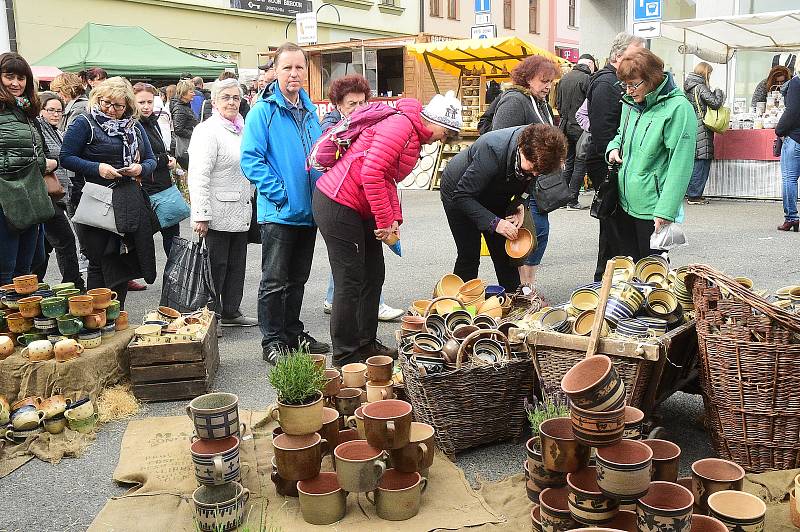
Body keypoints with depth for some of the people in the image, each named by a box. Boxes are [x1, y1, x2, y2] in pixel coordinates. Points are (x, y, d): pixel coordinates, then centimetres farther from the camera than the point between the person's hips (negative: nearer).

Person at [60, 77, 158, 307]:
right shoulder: (85, 123, -2)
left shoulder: (135, 127, 14)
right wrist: (97, 168, -17)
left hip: (129, 204, 5)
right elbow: (66, 157, -5)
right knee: (100, 262, -3)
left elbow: (151, 160, 18)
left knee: (124, 260, 9)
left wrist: (141, 169, -5)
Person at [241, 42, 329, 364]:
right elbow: (250, 158, -15)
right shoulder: (263, 111, -9)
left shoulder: (311, 111, 12)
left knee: (297, 279, 17)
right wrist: (280, 192, -19)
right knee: (274, 281, 2)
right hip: (279, 212, -6)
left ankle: (293, 332, 29)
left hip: (308, 210, 7)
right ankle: (273, 341, 12)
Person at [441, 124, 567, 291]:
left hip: (495, 194, 5)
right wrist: (495, 222, -37)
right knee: (470, 254, -9)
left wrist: (517, 204, -17)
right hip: (459, 190, -5)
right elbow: (462, 196, -33)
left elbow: (526, 182, 2)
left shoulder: (538, 154, -22)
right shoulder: (493, 150, -40)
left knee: (505, 253, 1)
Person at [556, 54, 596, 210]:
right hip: (580, 127, -7)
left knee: (569, 162, 16)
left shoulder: (564, 78, 9)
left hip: (566, 126, 7)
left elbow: (558, 103, 14)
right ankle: (572, 201, 1)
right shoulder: (586, 79, -13)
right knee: (580, 164, 1)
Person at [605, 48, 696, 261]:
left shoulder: (678, 109, -14)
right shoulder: (630, 103, 10)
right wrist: (614, 147, 5)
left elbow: (680, 165, -19)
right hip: (625, 203, 7)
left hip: (652, 208, -7)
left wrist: (666, 211, -23)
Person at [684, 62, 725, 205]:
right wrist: (718, 92, 4)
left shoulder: (688, 87, 13)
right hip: (701, 129, -9)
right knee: (701, 161, -4)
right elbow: (715, 103, -14)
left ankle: (691, 193, 16)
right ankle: (694, 195, -4)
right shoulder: (701, 87, -11)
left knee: (694, 161, 13)